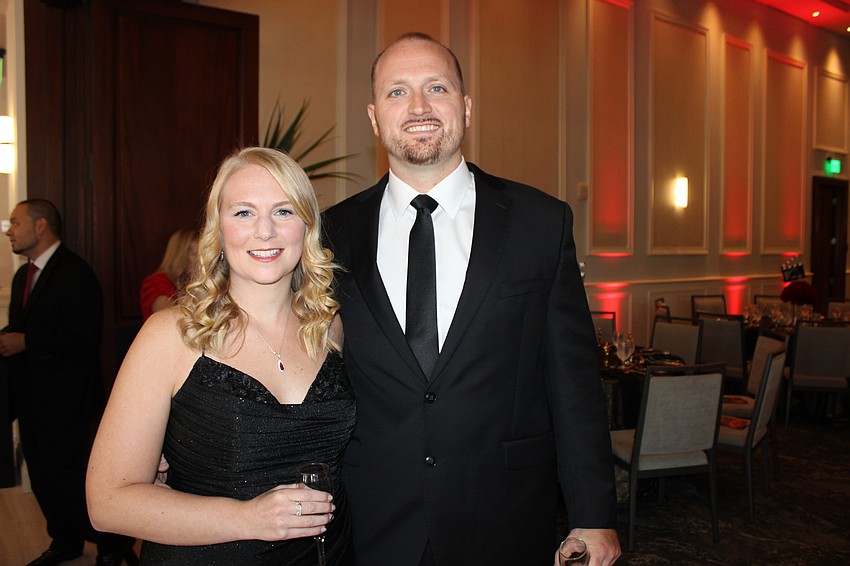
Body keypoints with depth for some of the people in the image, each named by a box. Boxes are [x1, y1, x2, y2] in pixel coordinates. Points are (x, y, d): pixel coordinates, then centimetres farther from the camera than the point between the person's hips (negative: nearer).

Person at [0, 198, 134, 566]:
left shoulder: (75, 273, -16)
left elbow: (83, 339, -23)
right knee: (41, 475, 17)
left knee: (61, 475, -6)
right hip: (32, 397, 9)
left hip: (64, 399, -9)